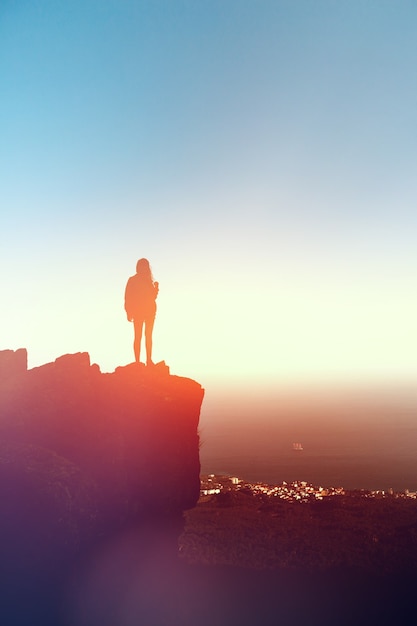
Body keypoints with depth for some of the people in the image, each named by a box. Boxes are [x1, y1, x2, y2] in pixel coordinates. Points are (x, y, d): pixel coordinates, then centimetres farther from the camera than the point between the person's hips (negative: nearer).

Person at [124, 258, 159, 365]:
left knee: (148, 336, 3)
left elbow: (152, 296, 15)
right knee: (138, 336, -6)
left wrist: (156, 288, -4)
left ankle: (149, 360, 5)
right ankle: (137, 361, -7)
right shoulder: (132, 280, 1)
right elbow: (128, 297, -4)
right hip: (137, 311, -5)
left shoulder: (149, 280, 16)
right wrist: (129, 312, -12)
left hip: (150, 311, 5)